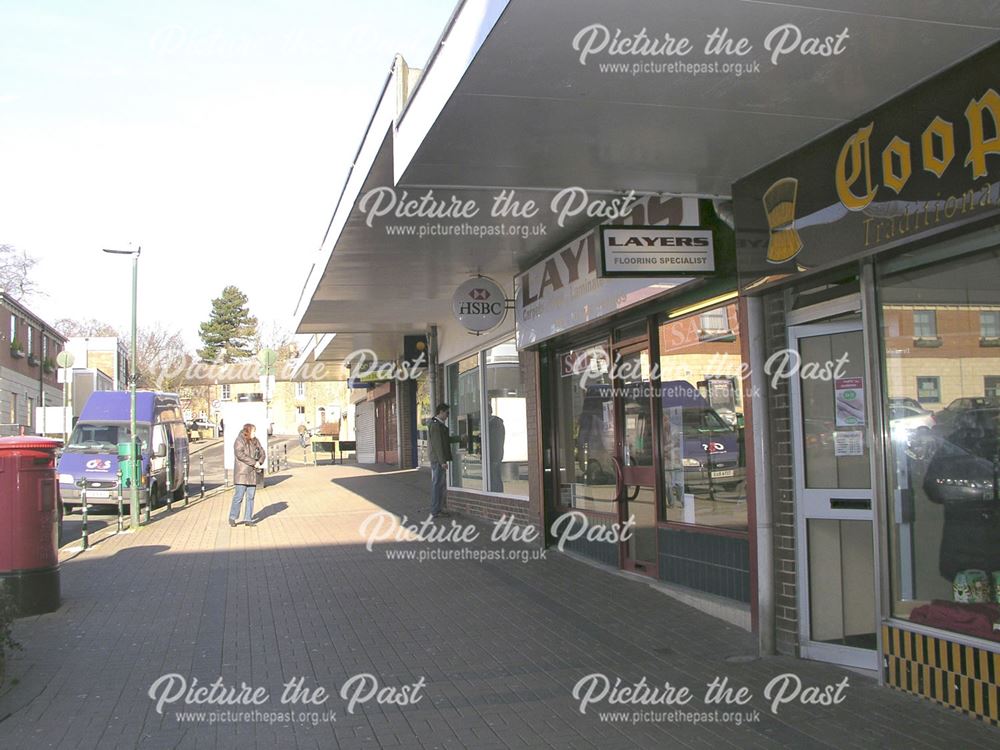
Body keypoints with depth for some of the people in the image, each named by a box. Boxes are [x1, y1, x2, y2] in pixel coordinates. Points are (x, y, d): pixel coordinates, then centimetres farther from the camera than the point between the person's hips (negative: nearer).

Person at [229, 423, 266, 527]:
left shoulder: (255, 441, 12)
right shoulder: (239, 441, -7)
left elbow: (262, 453, 13)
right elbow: (240, 454, -19)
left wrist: (259, 462, -9)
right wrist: (254, 463, -19)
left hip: (253, 474, 6)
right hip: (242, 473, -6)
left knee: (251, 497, 7)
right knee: (238, 496, -5)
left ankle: (248, 519, 12)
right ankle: (232, 518, 9)